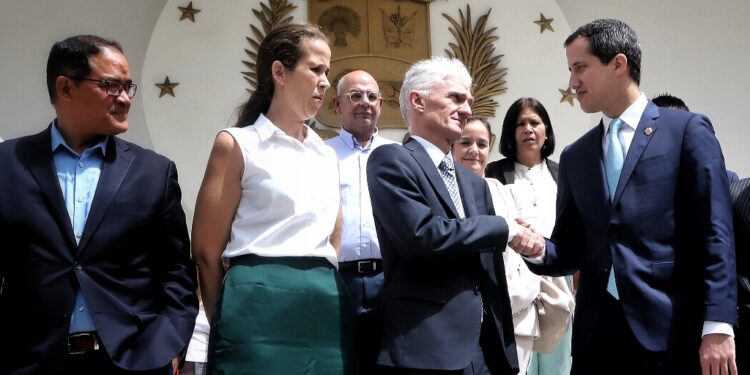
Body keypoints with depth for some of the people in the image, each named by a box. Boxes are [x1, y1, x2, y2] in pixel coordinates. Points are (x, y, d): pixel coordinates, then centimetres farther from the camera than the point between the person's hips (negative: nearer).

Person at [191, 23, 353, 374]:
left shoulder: (327, 156, 16)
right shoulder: (237, 144, -1)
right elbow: (207, 252, -1)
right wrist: (228, 322, 5)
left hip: (325, 310, 6)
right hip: (261, 306, -5)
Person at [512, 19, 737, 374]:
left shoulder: (688, 130, 0)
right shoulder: (575, 156, 12)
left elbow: (715, 236, -6)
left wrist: (717, 326, -13)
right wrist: (540, 250, -8)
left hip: (671, 331, -4)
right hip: (597, 333, 4)